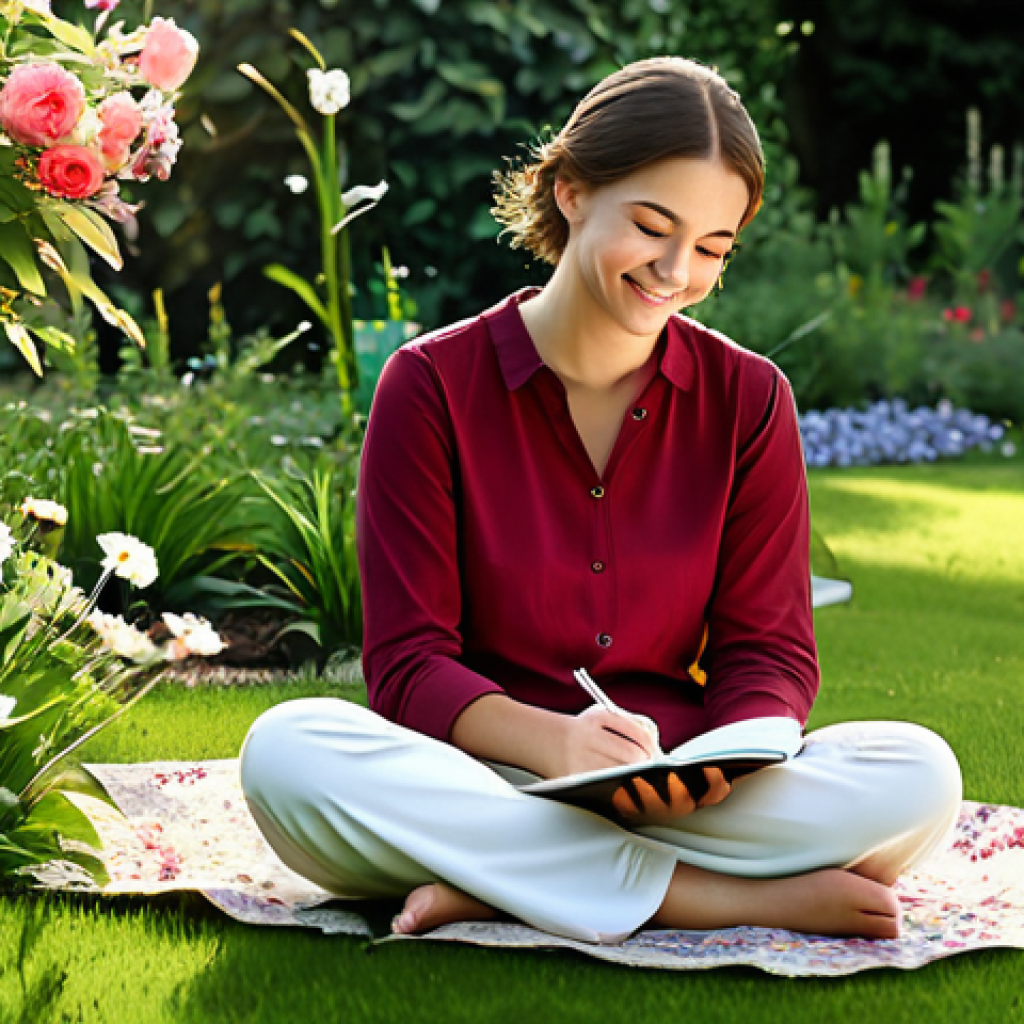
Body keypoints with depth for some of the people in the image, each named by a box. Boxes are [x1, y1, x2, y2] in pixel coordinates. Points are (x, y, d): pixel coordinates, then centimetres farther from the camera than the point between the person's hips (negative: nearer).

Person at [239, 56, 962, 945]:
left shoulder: (747, 399, 6)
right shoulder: (432, 385, -1)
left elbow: (769, 650, 4)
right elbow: (407, 666, -6)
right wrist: (551, 742, -27)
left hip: (673, 796, 2)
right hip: (485, 784, -1)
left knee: (919, 777, -26)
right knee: (287, 749, -34)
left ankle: (493, 886, -26)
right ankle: (734, 900, -31)